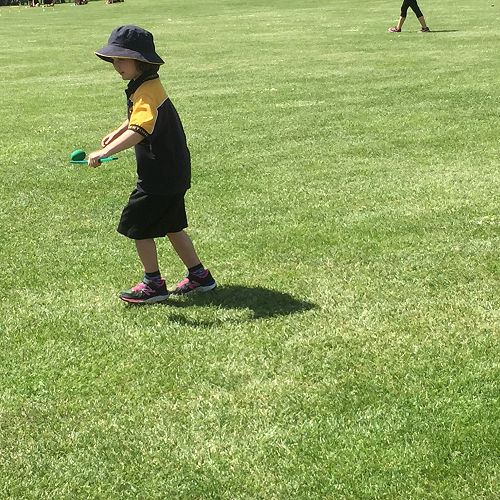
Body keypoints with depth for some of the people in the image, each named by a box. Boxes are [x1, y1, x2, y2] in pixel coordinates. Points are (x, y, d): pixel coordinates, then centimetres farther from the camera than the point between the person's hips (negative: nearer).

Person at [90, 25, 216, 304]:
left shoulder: (145, 92, -23)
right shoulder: (149, 84, 9)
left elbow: (139, 130, -41)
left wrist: (104, 152, -47)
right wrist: (115, 134, 34)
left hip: (160, 175, -10)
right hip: (174, 173, 10)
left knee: (139, 226, 2)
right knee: (171, 227, 19)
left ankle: (154, 285, 13)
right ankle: (199, 276, 28)